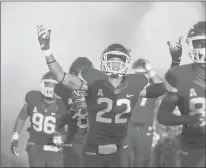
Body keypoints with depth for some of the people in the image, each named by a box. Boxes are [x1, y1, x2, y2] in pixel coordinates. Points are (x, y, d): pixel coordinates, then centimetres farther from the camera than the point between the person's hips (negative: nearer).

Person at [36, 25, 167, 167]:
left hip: (117, 152, 3)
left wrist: (147, 66, 10)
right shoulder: (95, 82, -9)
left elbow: (160, 89, 13)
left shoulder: (133, 85, 0)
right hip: (94, 150, -3)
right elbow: (63, 78, -17)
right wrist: (46, 49, -24)